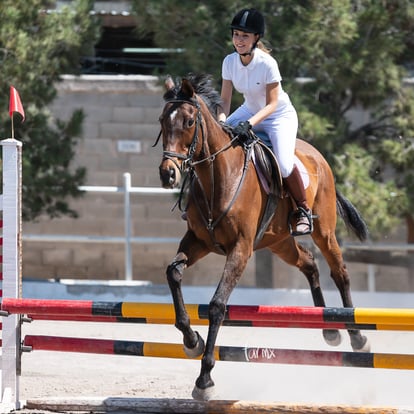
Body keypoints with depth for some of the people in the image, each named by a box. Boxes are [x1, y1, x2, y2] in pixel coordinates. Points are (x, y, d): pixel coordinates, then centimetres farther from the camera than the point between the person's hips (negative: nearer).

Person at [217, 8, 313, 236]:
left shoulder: (267, 63, -27)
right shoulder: (230, 61, -12)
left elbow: (272, 104, -25)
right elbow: (225, 99, -7)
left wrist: (250, 123, -39)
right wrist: (221, 120, -27)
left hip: (279, 116, -6)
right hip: (250, 111, 6)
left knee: (284, 165, -26)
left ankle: (303, 211, -2)